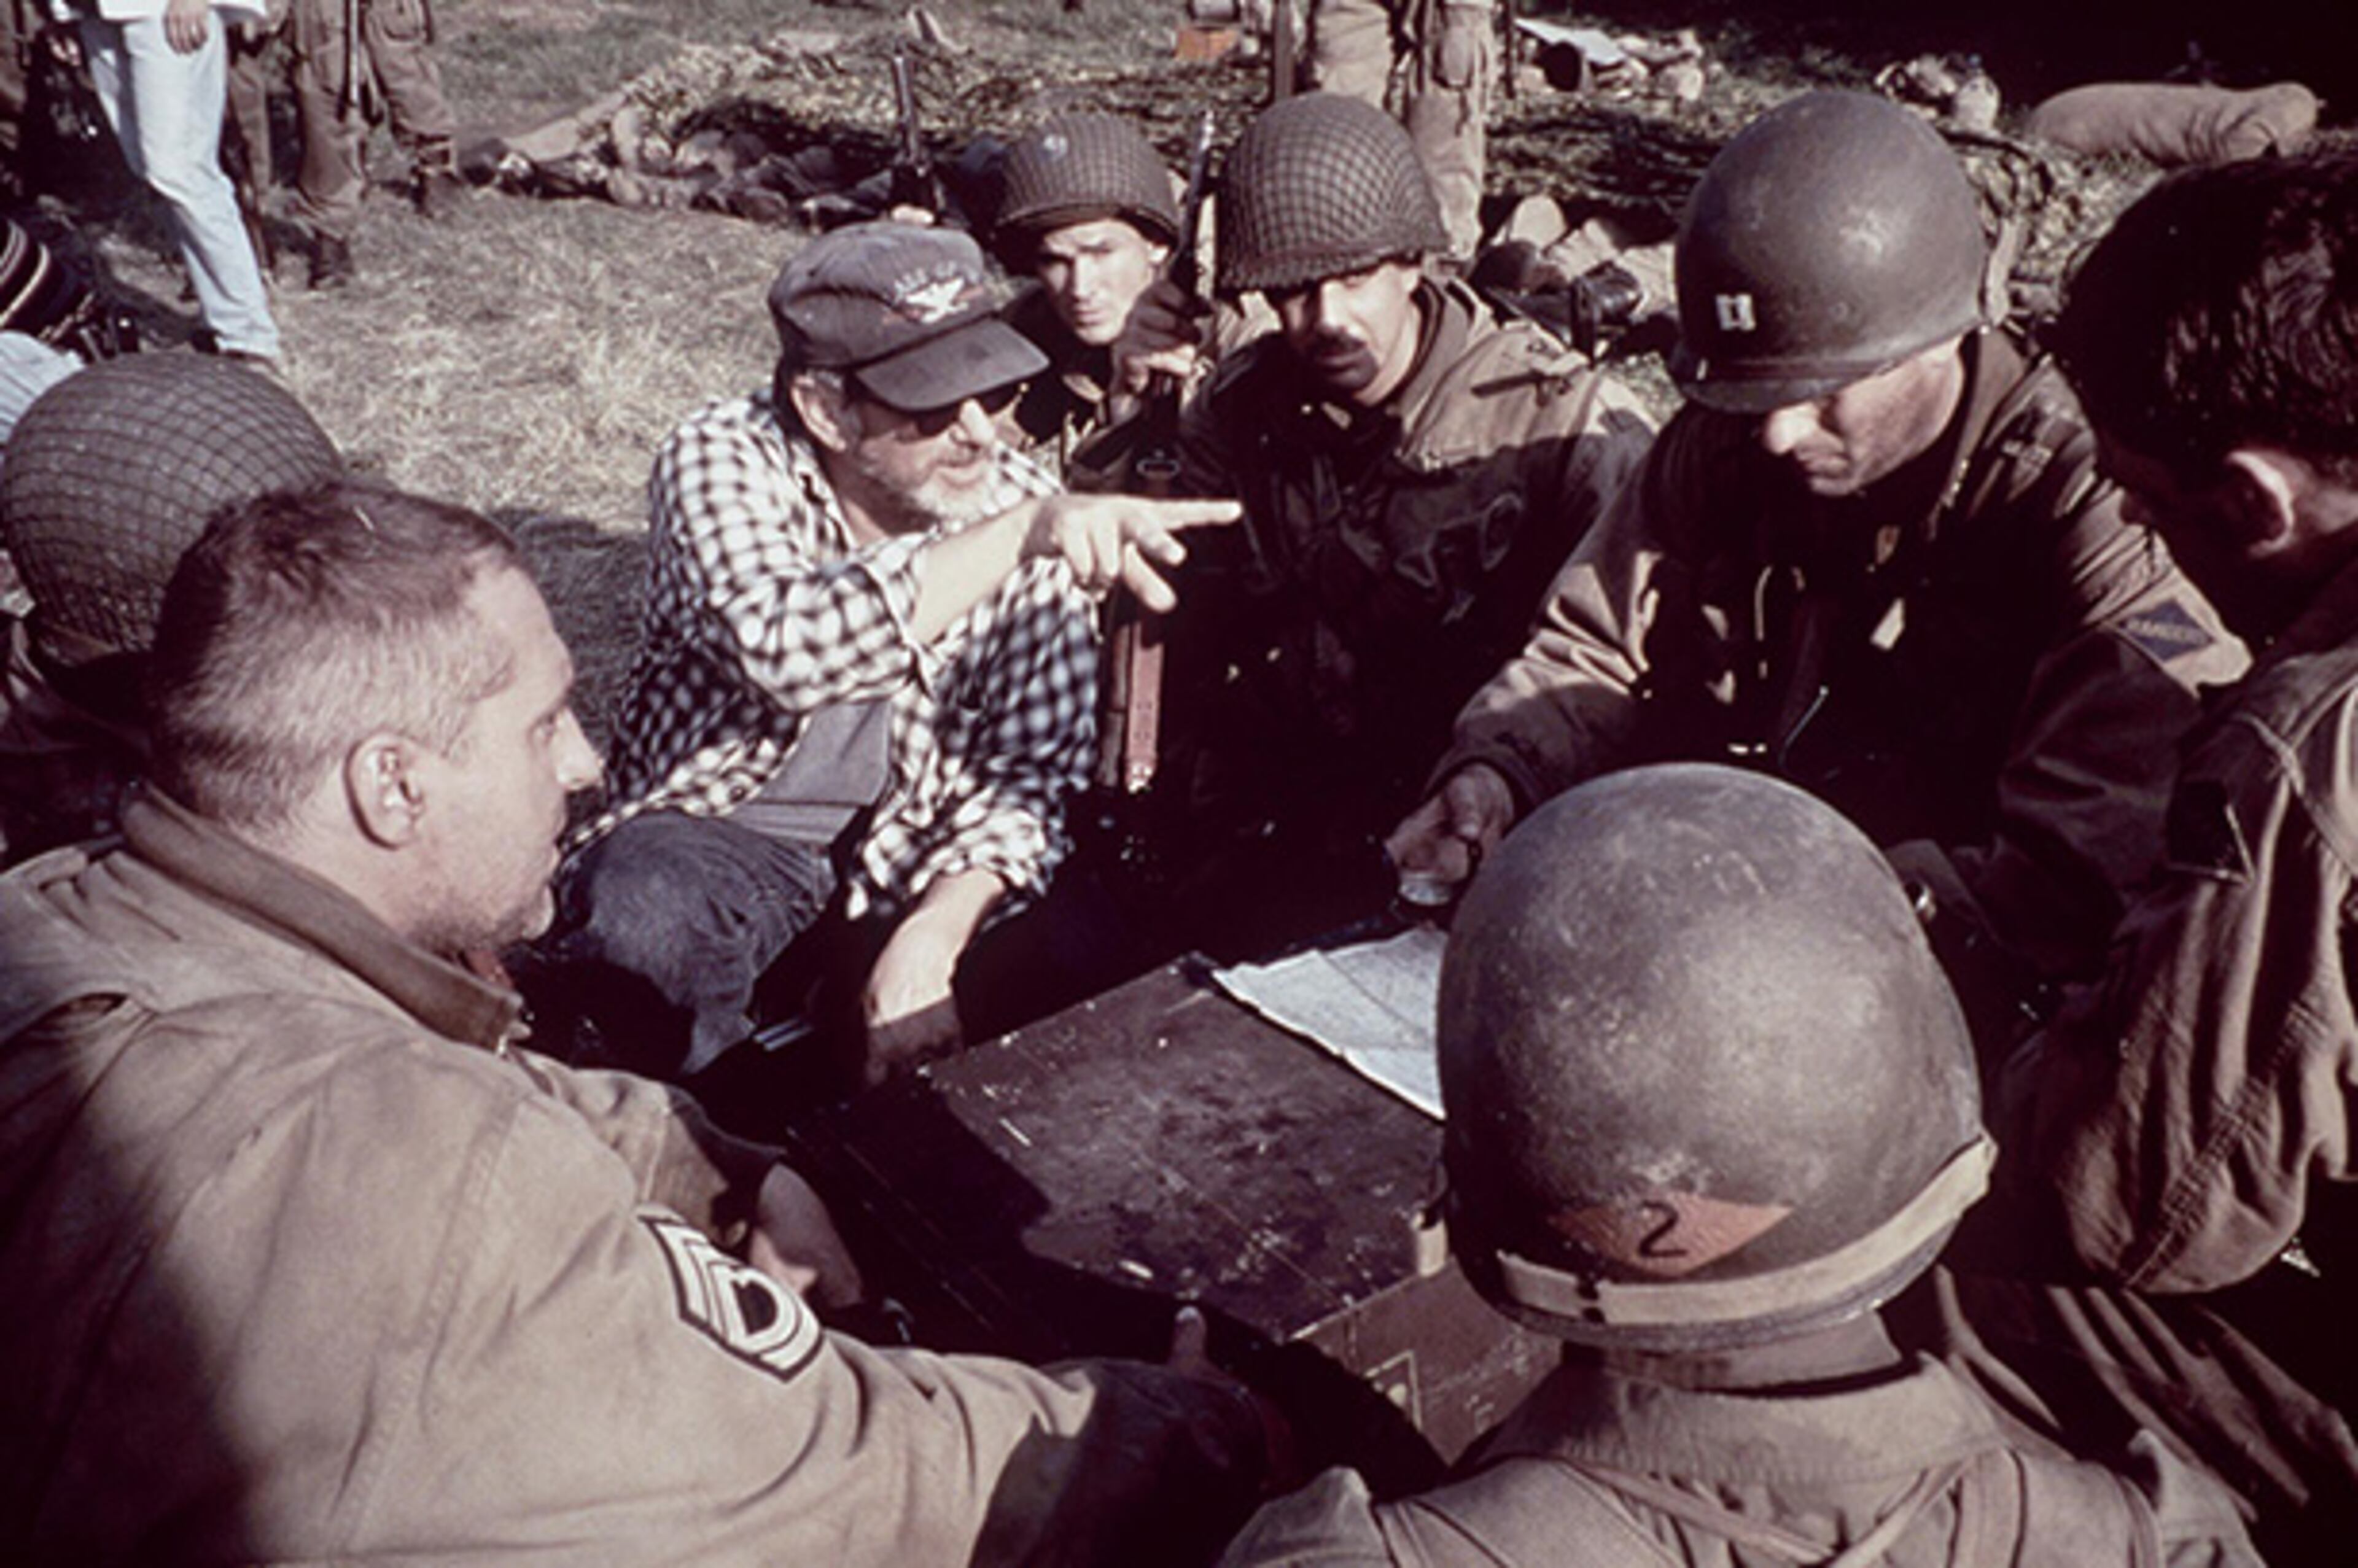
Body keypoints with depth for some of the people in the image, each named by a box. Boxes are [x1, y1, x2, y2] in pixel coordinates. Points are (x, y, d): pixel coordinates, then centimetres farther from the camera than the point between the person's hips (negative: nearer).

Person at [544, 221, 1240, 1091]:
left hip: (917, 860, 3)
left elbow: (1030, 770, -11)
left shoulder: (1029, 510, -11)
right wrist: (1021, 532, -47)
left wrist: (931, 938, -28)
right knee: (637, 913, -33)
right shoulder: (721, 460, -18)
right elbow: (789, 654, -39)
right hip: (720, 825, -2)